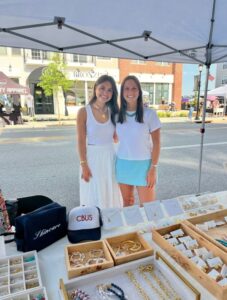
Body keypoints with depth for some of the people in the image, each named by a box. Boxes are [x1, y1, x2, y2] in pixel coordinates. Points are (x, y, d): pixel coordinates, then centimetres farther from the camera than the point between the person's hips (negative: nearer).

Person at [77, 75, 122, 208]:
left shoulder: (113, 111, 4)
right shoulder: (84, 112, -9)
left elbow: (115, 137, 7)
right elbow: (81, 141, -9)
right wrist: (84, 165, -12)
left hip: (110, 157, 4)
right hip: (92, 157, -4)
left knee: (112, 196, 15)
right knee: (95, 198, 9)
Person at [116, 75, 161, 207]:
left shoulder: (149, 114, -8)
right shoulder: (118, 115, 2)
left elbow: (156, 143, -6)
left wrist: (153, 168, -10)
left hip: (143, 164, -3)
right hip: (123, 164, 3)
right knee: (127, 202, 16)